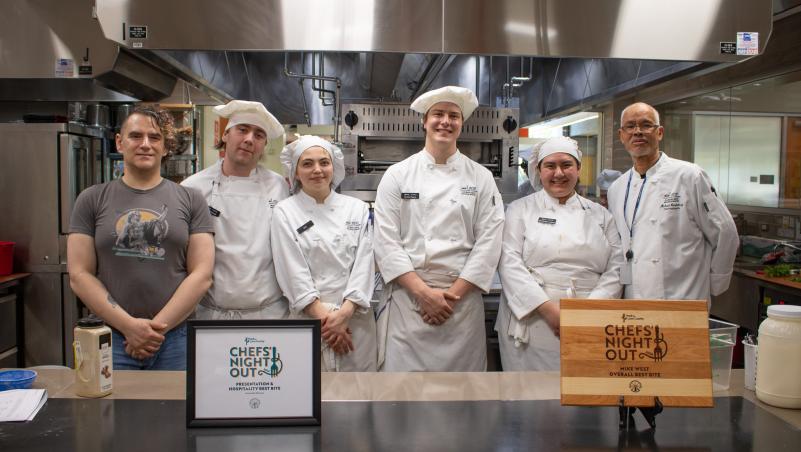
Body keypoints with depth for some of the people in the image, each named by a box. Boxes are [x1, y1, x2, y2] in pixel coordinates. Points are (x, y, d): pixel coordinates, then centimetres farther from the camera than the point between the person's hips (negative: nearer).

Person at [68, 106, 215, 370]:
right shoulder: (92, 200, 5)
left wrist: (157, 327, -10)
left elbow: (202, 275, -3)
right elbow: (79, 276, -1)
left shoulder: (190, 200, 3)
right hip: (111, 338, 0)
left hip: (175, 338, 0)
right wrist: (129, 326, -11)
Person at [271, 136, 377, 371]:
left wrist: (345, 313, -11)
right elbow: (294, 272, -6)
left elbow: (364, 263, 0)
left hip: (355, 318, 2)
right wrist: (324, 317, -13)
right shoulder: (285, 212, 1)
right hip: (307, 318, -2)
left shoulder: (358, 209, 7)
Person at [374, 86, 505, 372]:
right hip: (407, 295, -1)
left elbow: (488, 243, 0)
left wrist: (453, 294, -8)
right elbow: (386, 242, -2)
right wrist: (423, 292, -11)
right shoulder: (397, 175, 4)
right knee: (403, 369, -1)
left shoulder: (481, 178, 7)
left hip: (462, 298, 1)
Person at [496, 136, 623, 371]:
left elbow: (615, 269, 7)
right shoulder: (520, 210, 7)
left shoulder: (600, 215, 14)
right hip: (532, 323, -2)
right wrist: (547, 308, -15)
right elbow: (510, 263, -5)